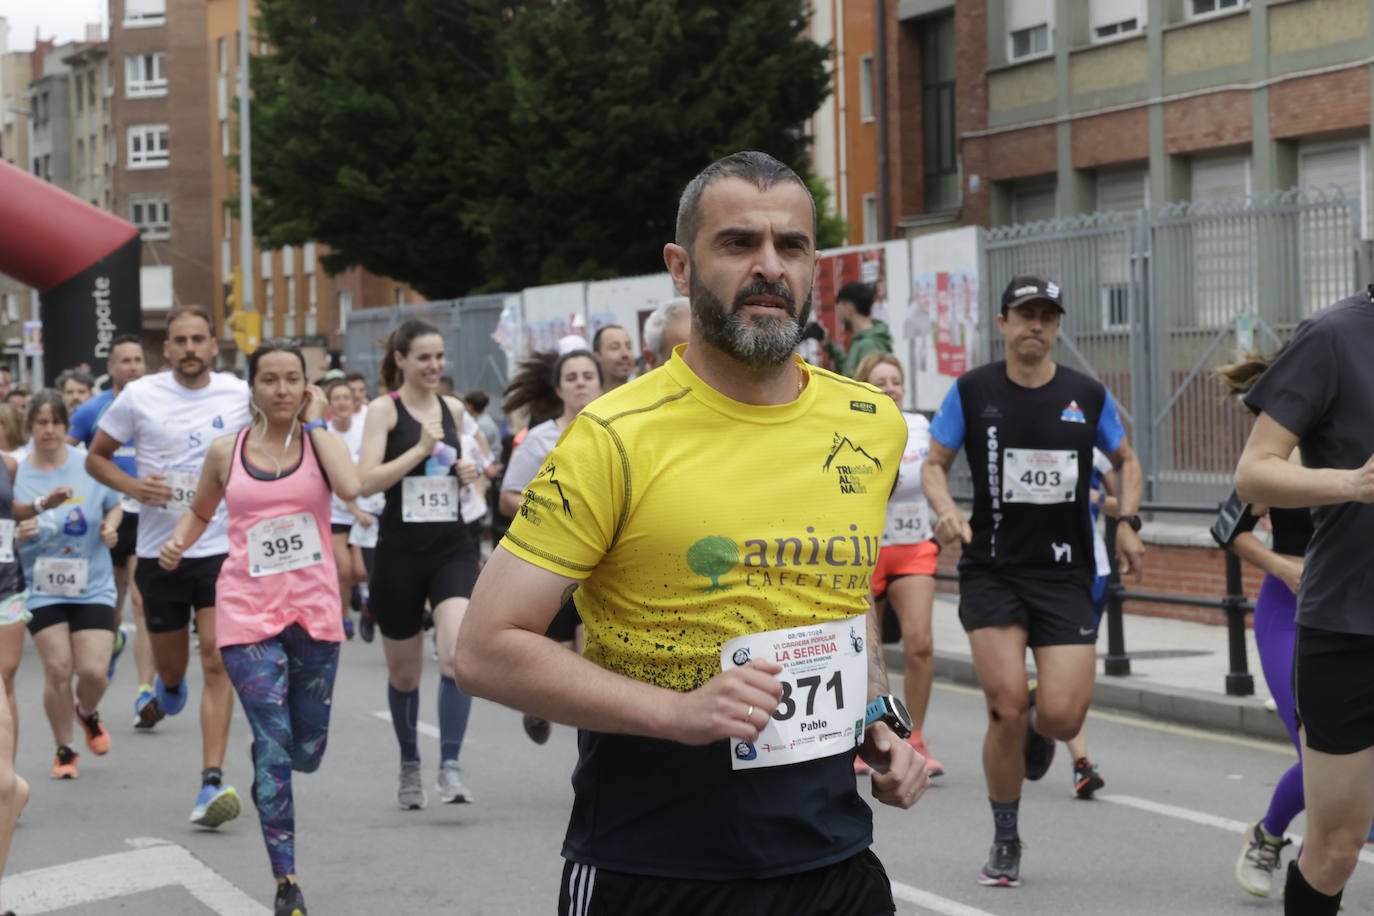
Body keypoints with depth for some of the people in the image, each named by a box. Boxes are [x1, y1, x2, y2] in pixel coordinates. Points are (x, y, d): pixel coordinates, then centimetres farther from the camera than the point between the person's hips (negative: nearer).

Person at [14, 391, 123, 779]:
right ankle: (64, 750, 14)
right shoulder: (15, 473, -4)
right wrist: (19, 534, -20)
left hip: (92, 585, 0)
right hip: (42, 588, 0)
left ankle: (87, 712, 30)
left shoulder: (90, 465, -3)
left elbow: (114, 506, 13)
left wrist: (110, 527, -7)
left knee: (94, 670, -8)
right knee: (57, 668, -7)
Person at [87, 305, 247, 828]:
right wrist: (132, 486, -12)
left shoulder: (239, 396, -1)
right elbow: (96, 457, 7)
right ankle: (169, 684, 54)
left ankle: (212, 784, -15)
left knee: (217, 662, -13)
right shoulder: (139, 396, -2)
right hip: (159, 551, 1)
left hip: (222, 548, -1)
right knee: (171, 667, 14)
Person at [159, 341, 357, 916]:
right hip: (249, 611, -1)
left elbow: (350, 487, -20)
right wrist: (178, 542, 0)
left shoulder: (323, 441, 2)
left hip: (314, 612, 1)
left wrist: (313, 423, -10)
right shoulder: (226, 451, 5)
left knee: (307, 752, 11)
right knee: (273, 745, -10)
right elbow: (200, 510, 21)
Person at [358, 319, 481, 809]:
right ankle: (409, 765, 32)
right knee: (404, 672, 11)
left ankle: (450, 767, -18)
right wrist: (422, 448, -20)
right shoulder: (384, 410, -3)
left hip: (452, 547, 2)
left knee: (458, 655, -20)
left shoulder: (453, 409, 11)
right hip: (400, 550, -2)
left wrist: (468, 473, 6)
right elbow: (366, 482, -14)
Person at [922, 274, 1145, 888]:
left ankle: (1038, 734, 32)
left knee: (1062, 715, -10)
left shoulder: (1088, 395, 4)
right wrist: (946, 510, -14)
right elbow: (934, 463, 7)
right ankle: (1005, 844, 11)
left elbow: (1125, 459, 18)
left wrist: (1127, 522, 2)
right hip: (991, 572, -1)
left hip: (1065, 574, 1)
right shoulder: (972, 391, 0)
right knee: (1007, 709, -11)